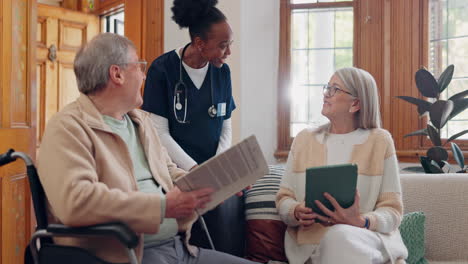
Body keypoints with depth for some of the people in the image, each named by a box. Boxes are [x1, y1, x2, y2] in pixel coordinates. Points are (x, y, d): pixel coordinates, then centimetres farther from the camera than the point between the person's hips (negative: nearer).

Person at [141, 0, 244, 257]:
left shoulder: (222, 72, 8)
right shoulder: (162, 69, -6)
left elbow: (226, 128, 11)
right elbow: (160, 133, -8)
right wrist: (195, 171, -15)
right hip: (177, 169, -3)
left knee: (230, 207, -23)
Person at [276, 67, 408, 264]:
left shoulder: (380, 141, 6)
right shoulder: (304, 139, 14)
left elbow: (392, 210, 2)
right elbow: (284, 198, 13)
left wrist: (360, 222, -19)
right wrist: (296, 212, -11)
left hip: (367, 239, 0)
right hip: (312, 242, 1)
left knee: (341, 235, -36)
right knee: (337, 236, -36)